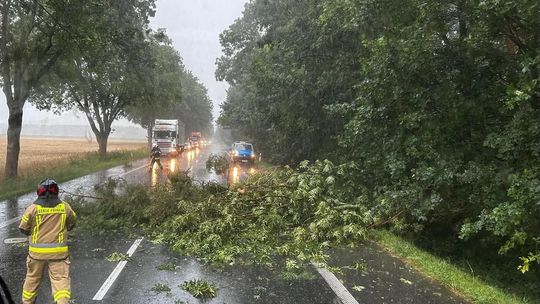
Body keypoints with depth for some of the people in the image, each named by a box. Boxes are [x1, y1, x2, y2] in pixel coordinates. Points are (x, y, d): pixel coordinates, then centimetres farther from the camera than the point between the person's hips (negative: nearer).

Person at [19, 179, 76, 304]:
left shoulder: (33, 208, -7)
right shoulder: (65, 207, -3)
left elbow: (23, 228, 1)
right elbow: (72, 223, 11)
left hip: (37, 251, 1)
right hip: (58, 251, -1)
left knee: (32, 278, 20)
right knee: (60, 278, -1)